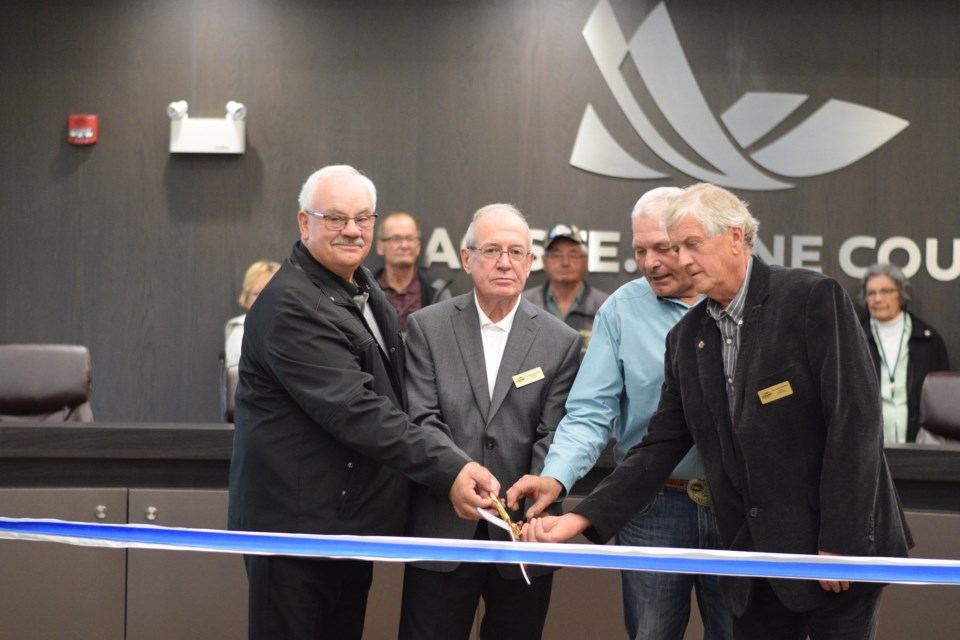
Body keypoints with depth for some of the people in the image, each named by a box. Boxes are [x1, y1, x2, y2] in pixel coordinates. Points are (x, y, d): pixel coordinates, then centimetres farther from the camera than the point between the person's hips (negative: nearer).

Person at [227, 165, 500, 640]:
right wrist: (447, 470, -30)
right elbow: (354, 409, -26)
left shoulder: (364, 290, 12)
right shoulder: (290, 306, -19)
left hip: (353, 524, 9)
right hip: (298, 525, -9)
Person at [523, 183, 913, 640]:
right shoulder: (686, 338, 9)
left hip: (840, 549, -5)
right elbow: (661, 447, 8)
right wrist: (580, 518, -4)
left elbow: (856, 419, -14)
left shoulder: (813, 298, -9)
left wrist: (840, 544, -17)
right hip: (755, 558, 5)